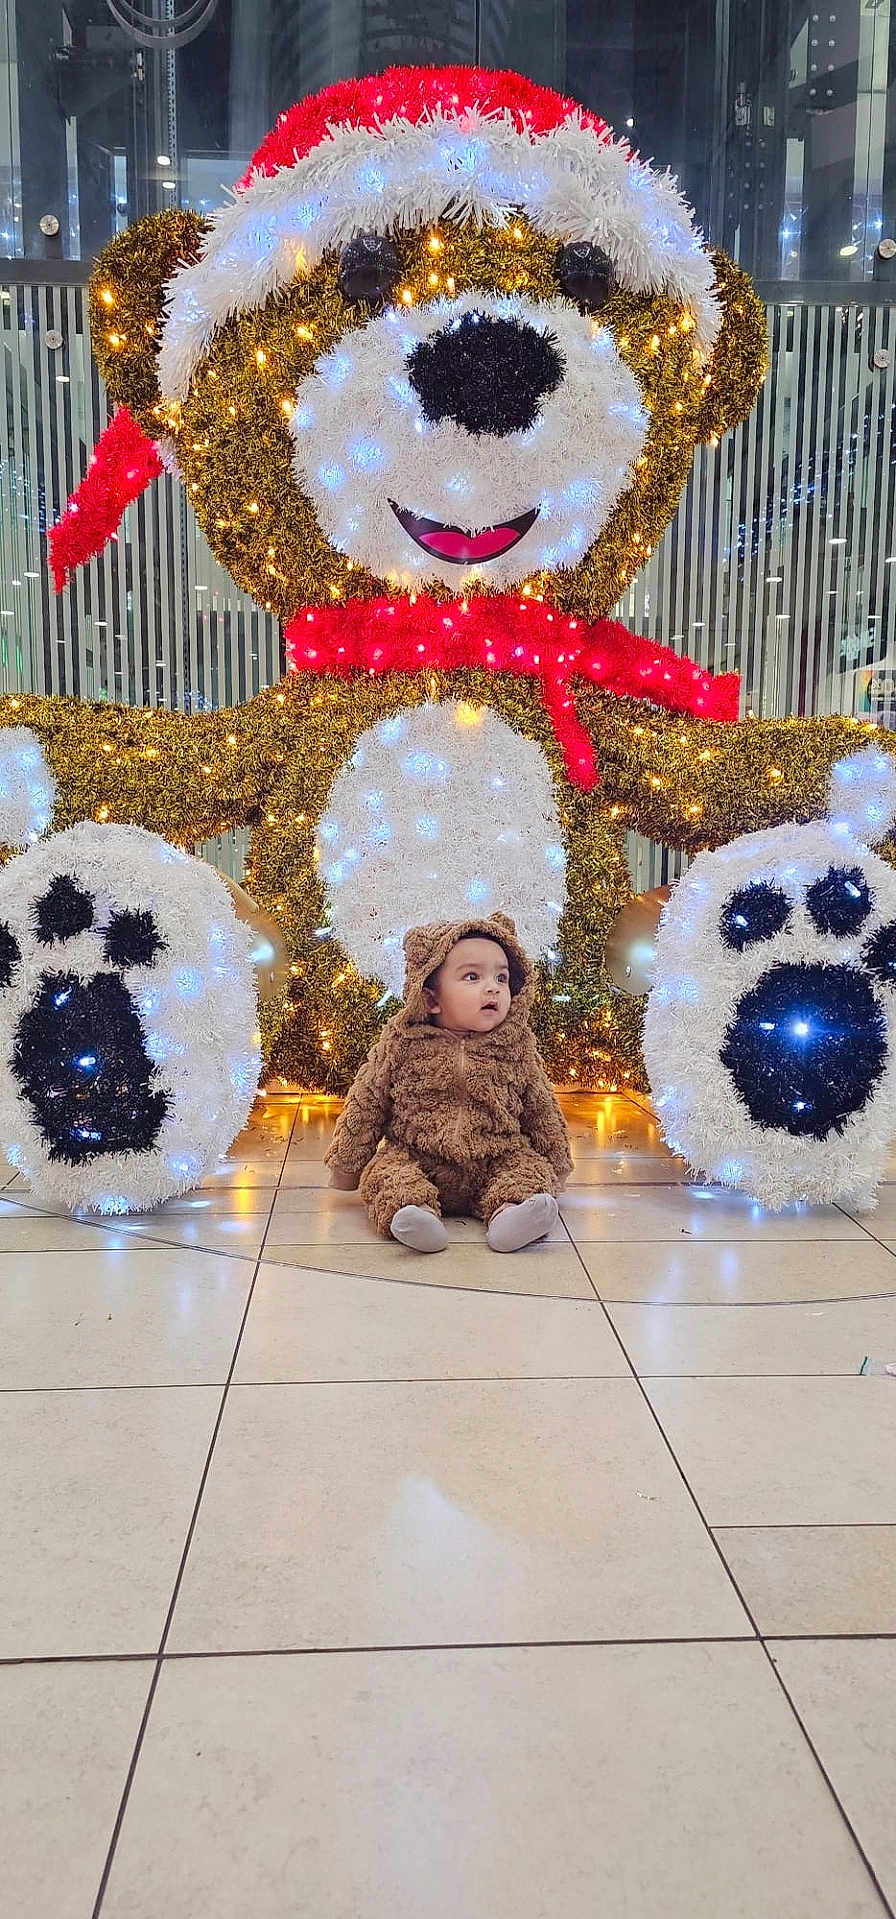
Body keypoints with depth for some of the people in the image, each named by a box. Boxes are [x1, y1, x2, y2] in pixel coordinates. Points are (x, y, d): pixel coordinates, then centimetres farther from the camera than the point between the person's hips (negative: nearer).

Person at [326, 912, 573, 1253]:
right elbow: (366, 1104, 4)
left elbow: (542, 1110, 13)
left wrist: (555, 1166, 17)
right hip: (414, 1161, -1)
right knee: (385, 1173, -25)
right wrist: (346, 1164, 8)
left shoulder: (517, 1048, 0)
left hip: (498, 1165, 1)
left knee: (533, 1170, -22)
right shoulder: (402, 1044, -4)